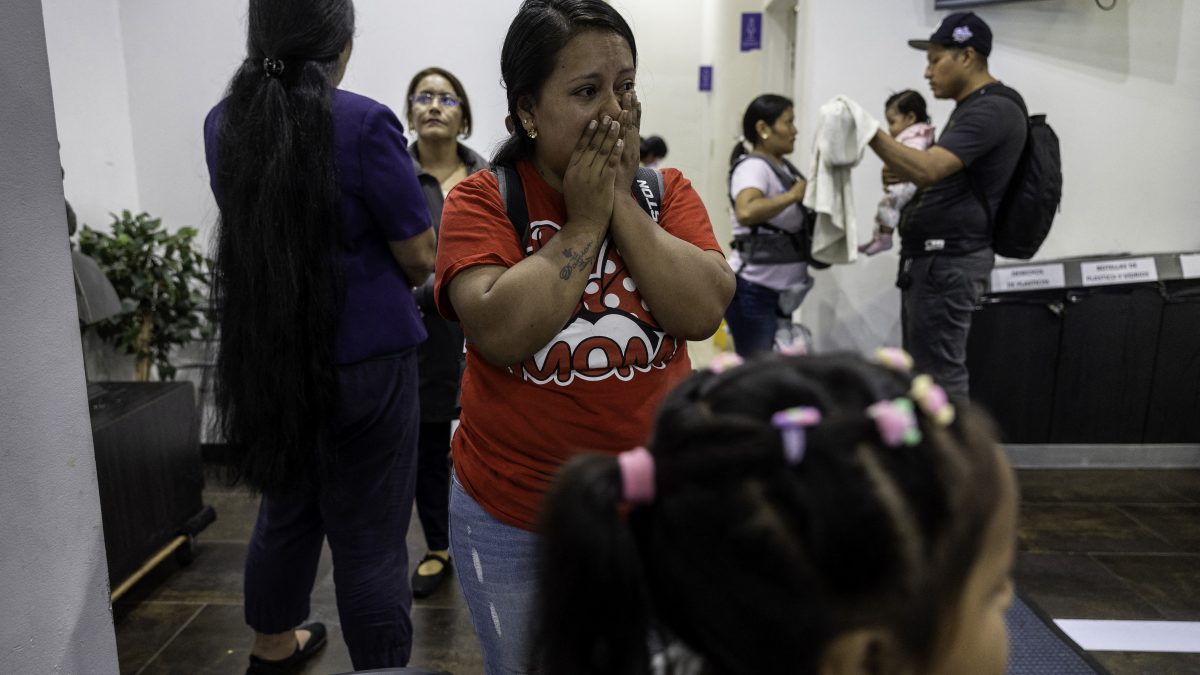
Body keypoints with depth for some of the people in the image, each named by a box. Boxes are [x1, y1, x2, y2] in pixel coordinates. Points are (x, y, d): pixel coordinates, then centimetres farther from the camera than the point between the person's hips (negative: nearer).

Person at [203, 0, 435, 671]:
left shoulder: (222, 124, 4)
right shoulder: (365, 123, -15)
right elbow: (420, 258, -10)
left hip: (262, 357, 6)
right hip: (362, 358, -6)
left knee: (285, 508, 23)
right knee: (370, 537, 5)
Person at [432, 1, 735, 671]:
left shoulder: (667, 191, -1)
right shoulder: (482, 200, -9)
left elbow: (703, 311, -15)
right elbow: (502, 331, -24)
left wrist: (622, 203, -18)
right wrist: (584, 220, -19)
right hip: (511, 520, -2)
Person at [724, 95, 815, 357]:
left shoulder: (785, 168, 13)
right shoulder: (753, 166, -14)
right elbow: (745, 213, -35)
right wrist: (792, 195, -25)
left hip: (780, 291, 9)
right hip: (752, 291, -9)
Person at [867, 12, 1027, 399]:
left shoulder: (992, 110, -14)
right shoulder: (971, 108, 19)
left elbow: (931, 168, -28)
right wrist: (906, 175, 9)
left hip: (949, 260, -11)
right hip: (931, 257, 11)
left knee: (939, 373, -8)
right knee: (922, 369, 15)